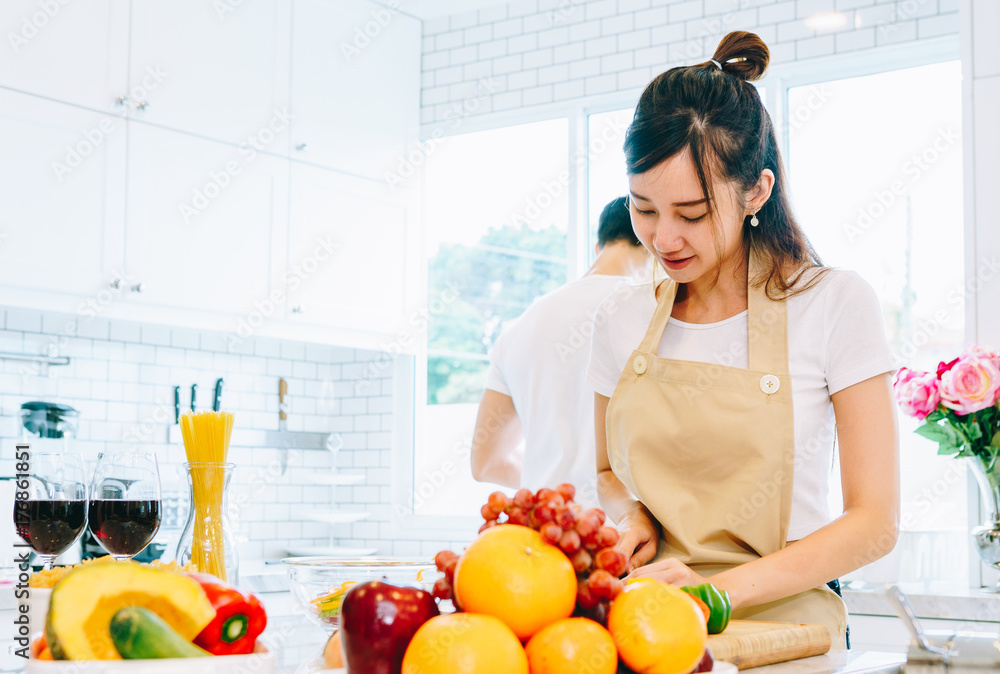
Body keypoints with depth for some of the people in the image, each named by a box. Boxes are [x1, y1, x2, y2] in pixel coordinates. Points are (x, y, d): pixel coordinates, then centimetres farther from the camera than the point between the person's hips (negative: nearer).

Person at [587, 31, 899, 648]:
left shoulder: (836, 305, -4)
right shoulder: (621, 320, 7)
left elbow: (875, 522, -6)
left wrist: (719, 592, -17)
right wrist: (630, 514, 0)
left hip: (783, 626, -2)